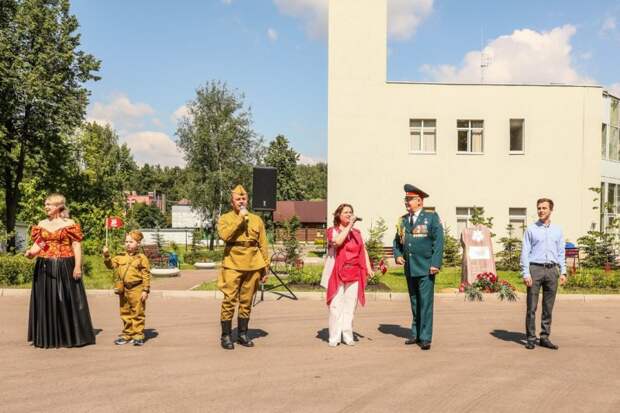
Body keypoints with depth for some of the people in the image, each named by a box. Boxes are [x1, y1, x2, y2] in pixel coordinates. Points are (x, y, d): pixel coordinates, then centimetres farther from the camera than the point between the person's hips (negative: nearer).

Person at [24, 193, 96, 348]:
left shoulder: (69, 224, -2)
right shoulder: (41, 224, 11)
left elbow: (76, 246, -5)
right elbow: (37, 244, 8)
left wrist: (77, 266, -13)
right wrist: (30, 252, -15)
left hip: (65, 268, -4)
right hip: (44, 268, 4)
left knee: (67, 301, -1)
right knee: (46, 302, 6)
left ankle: (69, 336, 8)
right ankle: (47, 337, 15)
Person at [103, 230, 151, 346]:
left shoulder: (141, 258, -7)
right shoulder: (121, 257, 9)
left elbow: (146, 275, -7)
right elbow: (111, 265, 8)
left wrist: (145, 290, -11)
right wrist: (106, 256, -8)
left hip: (136, 289, -6)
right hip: (124, 289, 6)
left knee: (137, 313, 1)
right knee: (125, 314, 13)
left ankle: (138, 335, 8)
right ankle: (127, 334, 24)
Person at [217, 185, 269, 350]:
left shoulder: (256, 219, 11)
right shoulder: (225, 218, 3)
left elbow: (263, 245, 10)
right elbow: (225, 235, -18)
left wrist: (266, 267, 7)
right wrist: (240, 218, -16)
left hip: (253, 267, 3)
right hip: (233, 266, -3)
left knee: (246, 302, 10)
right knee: (229, 301, -4)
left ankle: (242, 334, 22)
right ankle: (226, 336, 7)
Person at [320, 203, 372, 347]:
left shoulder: (356, 233, 16)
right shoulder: (332, 231, 3)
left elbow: (363, 250, 12)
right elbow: (338, 241, -19)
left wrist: (368, 267, -1)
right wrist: (349, 225, -14)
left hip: (353, 274, 4)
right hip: (337, 274, -3)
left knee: (350, 306, 4)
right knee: (336, 306, -3)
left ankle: (348, 336, 12)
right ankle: (334, 337, 3)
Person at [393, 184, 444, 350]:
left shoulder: (431, 218, -3)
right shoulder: (403, 220, 11)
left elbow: (439, 241, -8)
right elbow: (397, 241, 19)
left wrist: (435, 264, -14)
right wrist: (397, 255, 1)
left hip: (425, 268, -5)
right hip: (409, 268, 5)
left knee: (426, 303, -5)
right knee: (414, 303, 13)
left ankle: (425, 338, 1)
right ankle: (416, 334, 23)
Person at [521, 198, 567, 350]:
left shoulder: (557, 230, 12)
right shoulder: (531, 229, 1)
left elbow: (561, 253, 13)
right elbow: (525, 252, -2)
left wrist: (563, 272, 5)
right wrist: (526, 273, -9)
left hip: (552, 270, 3)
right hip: (535, 269, -3)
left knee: (548, 307, 7)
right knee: (532, 307, -1)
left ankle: (545, 337, 16)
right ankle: (530, 338, 6)